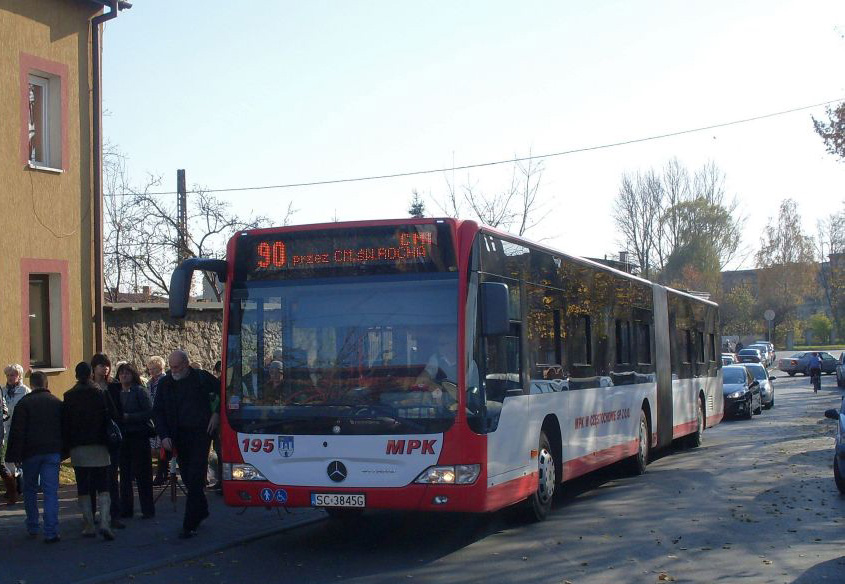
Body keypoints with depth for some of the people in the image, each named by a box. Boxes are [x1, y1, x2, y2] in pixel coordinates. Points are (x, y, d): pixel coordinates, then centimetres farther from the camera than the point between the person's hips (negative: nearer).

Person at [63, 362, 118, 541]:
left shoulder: (69, 397, 1)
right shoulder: (101, 394, -1)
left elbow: (64, 423, 1)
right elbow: (113, 416, -1)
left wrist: (66, 445, 7)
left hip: (77, 447, 1)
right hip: (99, 446, 0)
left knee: (83, 489, 8)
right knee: (103, 487, 0)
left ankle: (89, 526, 8)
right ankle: (105, 522, -17)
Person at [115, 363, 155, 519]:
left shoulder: (139, 391, -4)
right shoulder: (118, 393, 11)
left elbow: (149, 412, -11)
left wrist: (129, 417, -15)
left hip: (139, 437, -5)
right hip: (123, 437, 5)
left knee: (142, 474, -3)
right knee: (125, 474, 8)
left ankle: (148, 510, 3)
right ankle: (126, 509, 15)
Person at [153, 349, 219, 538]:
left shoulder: (202, 378, -2)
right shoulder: (165, 384, 5)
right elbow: (157, 412, 7)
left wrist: (217, 413, 1)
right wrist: (164, 435, -5)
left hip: (200, 433, -4)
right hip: (178, 436, 4)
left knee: (195, 480, -9)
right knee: (188, 478, 10)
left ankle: (189, 526, -8)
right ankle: (201, 511, 31)